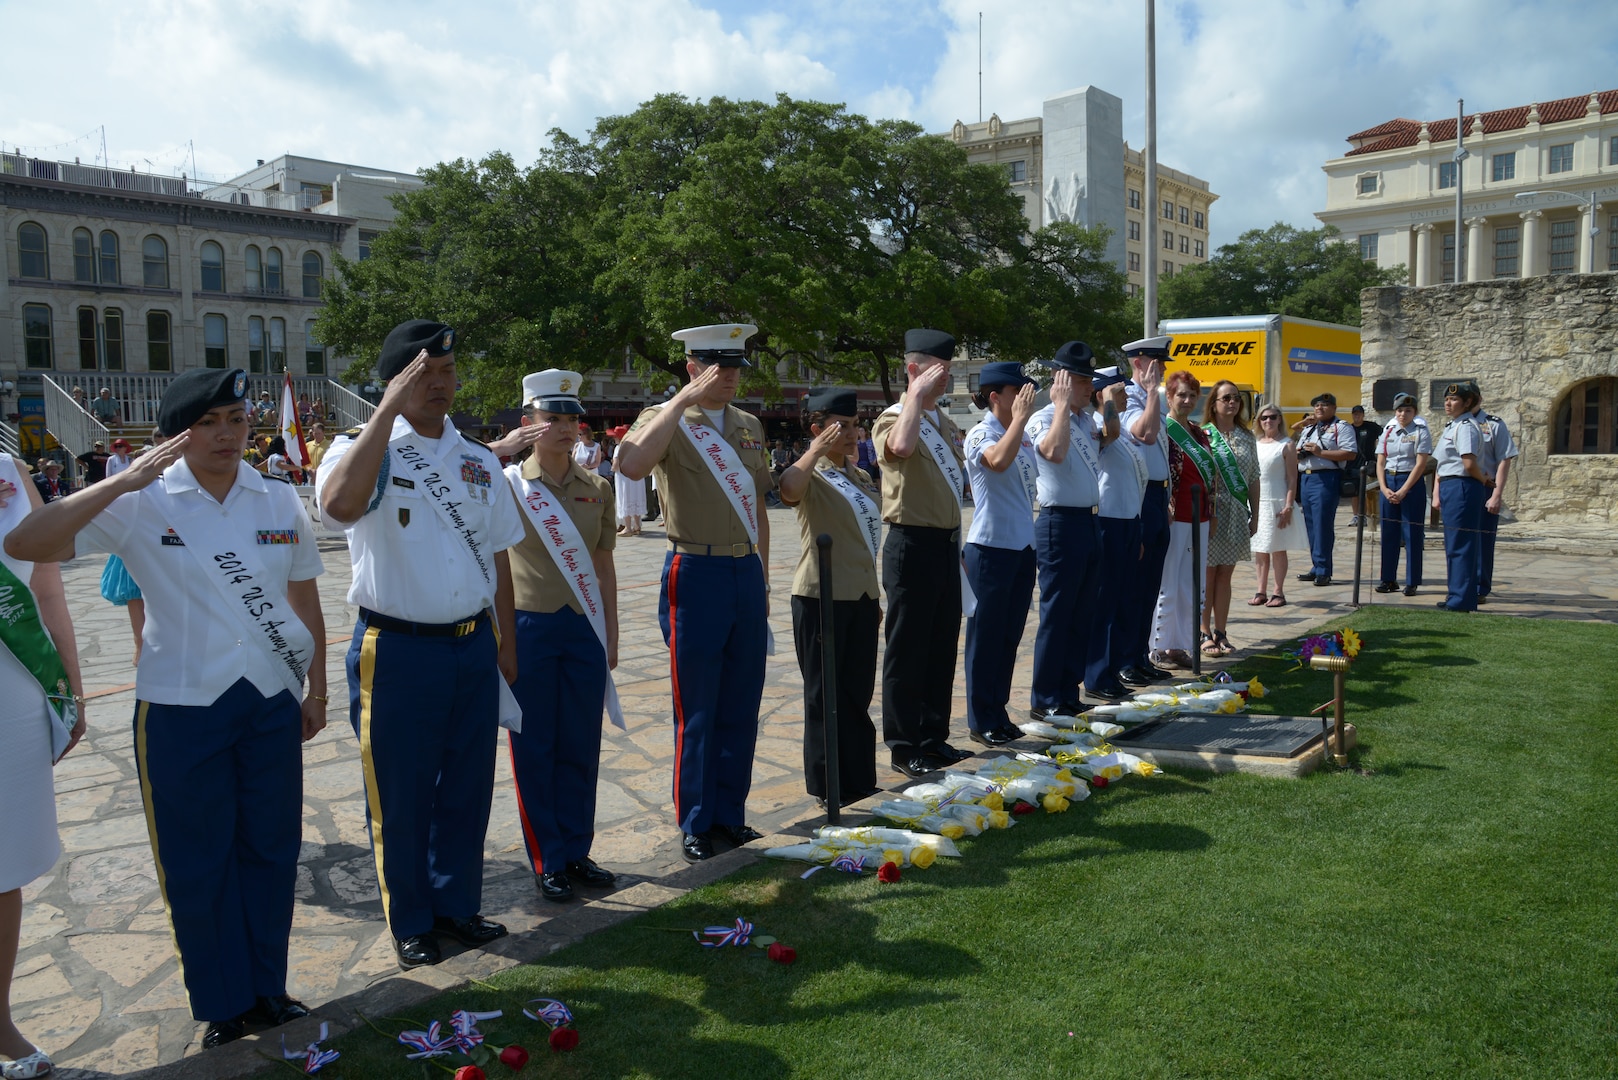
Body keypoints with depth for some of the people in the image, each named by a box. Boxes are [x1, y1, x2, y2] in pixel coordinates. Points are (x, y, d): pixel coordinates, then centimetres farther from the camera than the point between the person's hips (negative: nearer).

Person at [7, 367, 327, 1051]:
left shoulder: (280, 503, 2)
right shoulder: (142, 504, -8)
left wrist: (317, 689, 13)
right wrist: (124, 481, -26)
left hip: (272, 702, 3)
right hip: (181, 710, -3)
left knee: (272, 851, 13)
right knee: (196, 864, 10)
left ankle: (267, 990, 32)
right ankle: (221, 1006, 29)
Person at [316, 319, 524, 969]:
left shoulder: (479, 462, 10)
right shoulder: (362, 450, -6)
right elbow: (339, 505, -30)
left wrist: (506, 642, 13)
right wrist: (389, 408, -27)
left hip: (474, 647, 5)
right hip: (397, 651, -4)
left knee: (467, 787, 14)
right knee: (400, 795, 8)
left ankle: (457, 905, 32)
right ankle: (411, 923, 26)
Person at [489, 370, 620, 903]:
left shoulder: (597, 488, 6)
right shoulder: (507, 484, -3)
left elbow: (604, 566, 10)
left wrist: (610, 634, 8)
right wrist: (498, 449, -23)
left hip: (585, 629, 3)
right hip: (529, 630, -3)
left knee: (581, 748, 10)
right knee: (535, 750, 5)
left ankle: (577, 852, 24)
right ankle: (547, 862, 18)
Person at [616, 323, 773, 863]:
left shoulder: (750, 425, 14)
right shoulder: (666, 419, -4)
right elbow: (631, 465, -27)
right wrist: (683, 400, -24)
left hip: (747, 574, 6)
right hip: (696, 574, -5)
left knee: (741, 707, 11)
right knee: (697, 712, 2)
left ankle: (730, 814, 25)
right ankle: (695, 824, 16)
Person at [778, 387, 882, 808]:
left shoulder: (861, 478, 14)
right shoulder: (812, 476, -8)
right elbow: (789, 490, -35)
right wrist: (819, 448, -27)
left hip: (861, 596, 7)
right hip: (821, 598, -7)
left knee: (859, 693, 13)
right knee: (825, 693, 2)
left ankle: (859, 780, 23)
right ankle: (827, 785, 13)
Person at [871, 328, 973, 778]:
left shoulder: (946, 424, 16)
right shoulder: (895, 419, -11)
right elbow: (900, 447, -37)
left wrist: (956, 543, 18)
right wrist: (916, 395, -24)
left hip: (946, 543, 8)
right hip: (913, 544, -8)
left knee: (943, 647, 14)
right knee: (907, 649, 0)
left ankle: (934, 737, 25)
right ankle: (903, 746, 9)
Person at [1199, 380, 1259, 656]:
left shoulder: (1246, 437, 10)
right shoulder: (1203, 434, -6)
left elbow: (1254, 478, 12)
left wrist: (1255, 515, 8)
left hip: (1237, 514, 5)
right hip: (1211, 512, -5)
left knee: (1225, 574, 9)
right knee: (1207, 575, 1)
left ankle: (1220, 632, 16)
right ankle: (1206, 633, 9)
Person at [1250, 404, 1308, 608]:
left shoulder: (1286, 445, -3)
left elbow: (1292, 478, -7)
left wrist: (1288, 506, -15)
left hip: (1277, 503, -5)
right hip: (1256, 503, 5)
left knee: (1278, 549, 0)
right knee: (1259, 550, 7)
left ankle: (1278, 592, 6)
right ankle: (1261, 591, 13)